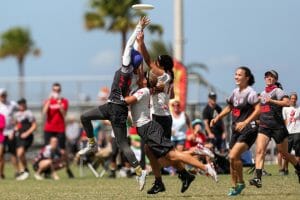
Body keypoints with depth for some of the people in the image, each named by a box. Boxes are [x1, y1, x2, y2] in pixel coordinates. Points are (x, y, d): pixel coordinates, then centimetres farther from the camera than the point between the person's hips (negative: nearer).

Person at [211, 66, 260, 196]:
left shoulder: (250, 93, -11)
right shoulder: (235, 92, 12)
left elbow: (258, 110, -20)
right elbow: (229, 108, 27)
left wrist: (245, 122, -27)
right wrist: (217, 118, 14)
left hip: (248, 130, -8)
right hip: (236, 129, 8)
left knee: (234, 156, -20)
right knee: (232, 158, 9)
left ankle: (240, 183, -4)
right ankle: (234, 186, 22)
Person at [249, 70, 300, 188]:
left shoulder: (277, 91, -4)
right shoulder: (263, 93, 17)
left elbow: (287, 103, -22)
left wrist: (272, 101, -26)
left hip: (278, 127, -5)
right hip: (264, 127, 5)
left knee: (284, 153, 8)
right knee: (259, 151, -16)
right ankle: (257, 178, -26)